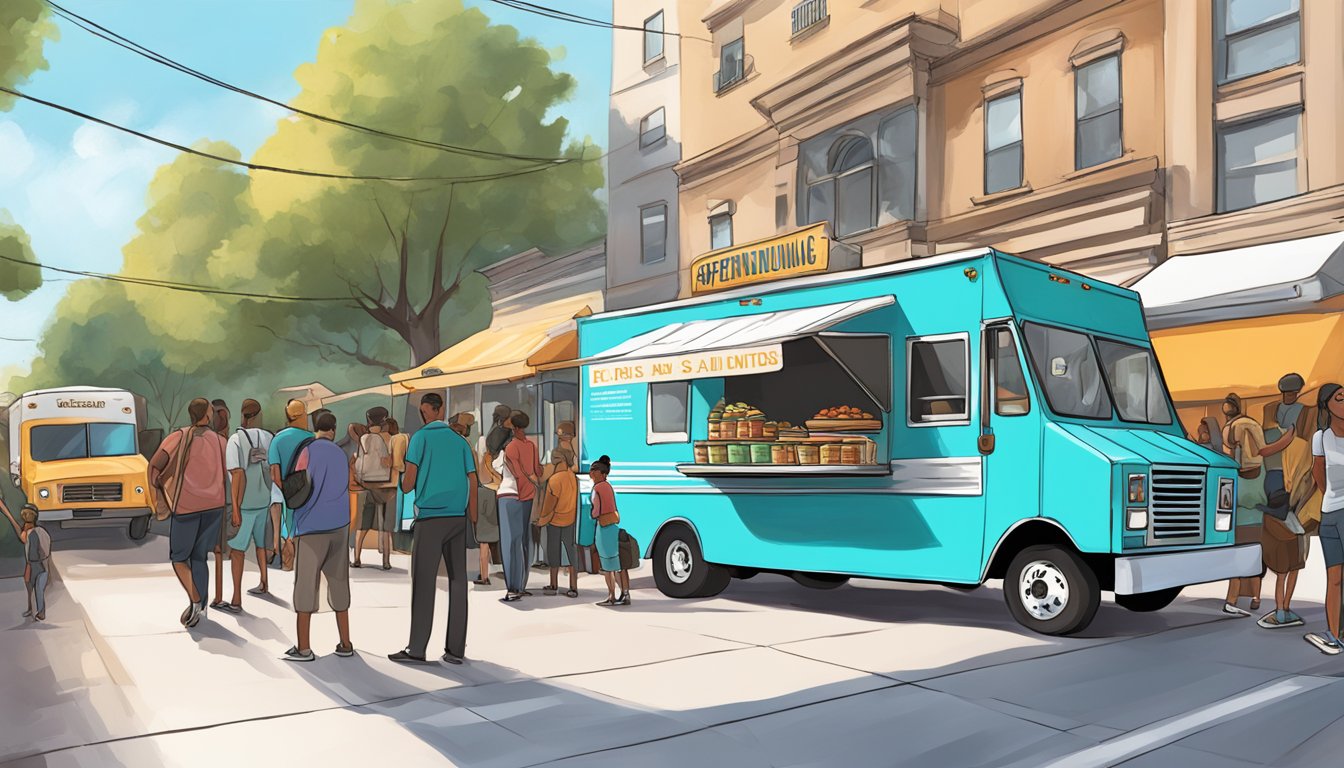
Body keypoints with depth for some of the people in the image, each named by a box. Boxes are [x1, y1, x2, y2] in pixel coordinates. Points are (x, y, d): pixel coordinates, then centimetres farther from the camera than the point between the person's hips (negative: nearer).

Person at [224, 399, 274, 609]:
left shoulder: (235, 440, -14)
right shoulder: (269, 438, -2)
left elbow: (238, 476, -19)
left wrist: (235, 509, -16)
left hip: (244, 504, -5)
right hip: (264, 501, 5)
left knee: (237, 549, 2)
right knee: (261, 543, 22)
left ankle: (236, 600, 1)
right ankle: (264, 584, 38)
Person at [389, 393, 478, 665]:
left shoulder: (421, 436, -1)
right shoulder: (459, 440, 11)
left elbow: (409, 479, -8)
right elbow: (472, 480, 7)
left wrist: (405, 487, 15)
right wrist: (472, 517, 13)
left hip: (430, 516, -4)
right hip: (458, 517, 4)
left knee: (423, 582, 1)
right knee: (457, 580, 5)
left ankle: (416, 648, 3)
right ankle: (456, 649, 6)